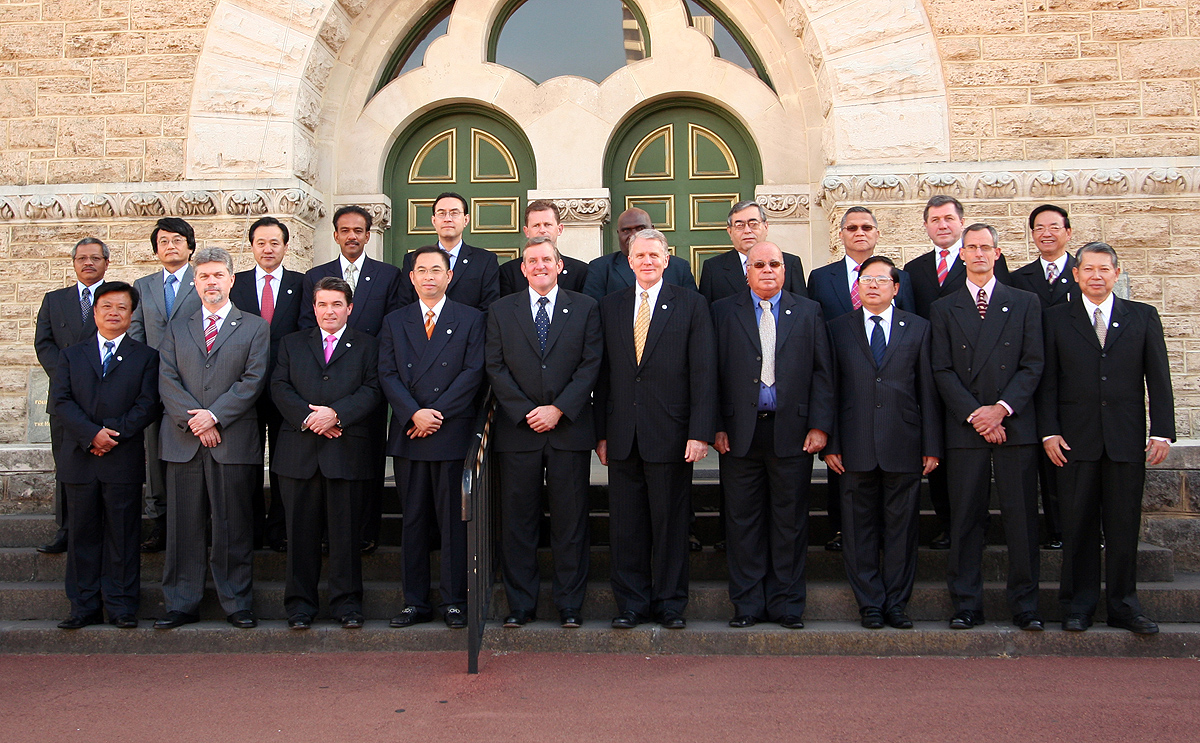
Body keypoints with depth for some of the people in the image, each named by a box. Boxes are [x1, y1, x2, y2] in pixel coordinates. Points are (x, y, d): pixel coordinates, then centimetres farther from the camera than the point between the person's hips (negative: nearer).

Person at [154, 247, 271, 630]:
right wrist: (193, 420, -9)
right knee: (183, 527, 5)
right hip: (183, 442, 3)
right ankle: (181, 604, 14)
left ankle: (237, 603, 9)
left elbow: (253, 380, -3)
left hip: (234, 441, -2)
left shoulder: (255, 328, 9)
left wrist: (214, 415, -12)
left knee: (234, 527, 1)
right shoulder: (176, 330, 17)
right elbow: (167, 382, 5)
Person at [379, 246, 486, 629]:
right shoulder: (395, 322, 13)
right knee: (413, 521, 7)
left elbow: (473, 372, -4)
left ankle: (454, 601, 9)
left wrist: (436, 413, -11)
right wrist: (414, 413, -12)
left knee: (453, 519, 1)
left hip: (453, 433, -2)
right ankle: (416, 602, 15)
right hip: (408, 436, 3)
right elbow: (387, 374, 4)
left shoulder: (471, 320, 6)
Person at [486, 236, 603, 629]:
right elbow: (495, 367, 3)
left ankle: (570, 603, 14)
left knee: (570, 519, 3)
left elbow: (591, 364, 0)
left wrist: (558, 409, -10)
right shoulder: (501, 310, 9)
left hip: (569, 428, 0)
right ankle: (521, 604, 14)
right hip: (517, 430, 1)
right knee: (518, 519, 4)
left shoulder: (584, 307, 7)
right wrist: (525, 412, -8)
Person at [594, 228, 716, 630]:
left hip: (670, 434, -2)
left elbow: (703, 372, -3)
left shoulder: (691, 305, 3)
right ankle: (631, 602, 19)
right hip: (623, 437, 3)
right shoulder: (610, 306, 12)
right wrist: (601, 432, 6)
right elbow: (603, 373, 10)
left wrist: (700, 432, -10)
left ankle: (670, 602, 18)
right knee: (626, 524, 6)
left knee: (671, 522, 5)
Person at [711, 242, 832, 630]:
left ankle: (787, 604, 16)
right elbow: (714, 374, 3)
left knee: (790, 521, 5)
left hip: (792, 432, 1)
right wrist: (716, 427, -5)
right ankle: (748, 604, 14)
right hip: (740, 433, 0)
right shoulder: (724, 312, 7)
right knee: (743, 521, 4)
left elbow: (822, 373, 6)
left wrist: (819, 425, -3)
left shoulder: (808, 312, 11)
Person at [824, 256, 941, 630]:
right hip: (856, 447, 0)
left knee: (902, 526, 5)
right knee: (860, 528, 4)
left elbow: (928, 391, 5)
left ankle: (896, 603, 16)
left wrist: (932, 445, 1)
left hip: (904, 446, 0)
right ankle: (870, 603, 15)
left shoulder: (918, 328, 9)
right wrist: (830, 443, -2)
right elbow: (829, 390, 5)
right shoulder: (838, 328, 8)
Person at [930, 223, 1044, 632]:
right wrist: (974, 414, -10)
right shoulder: (943, 309, 10)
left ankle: (1025, 604, 11)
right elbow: (942, 371, 2)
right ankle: (966, 605, 10)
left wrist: (1002, 408, -10)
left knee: (1022, 517, 2)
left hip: (1015, 424, 0)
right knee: (966, 518, 2)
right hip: (964, 427, 0)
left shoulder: (1025, 303, 10)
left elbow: (1033, 365, 2)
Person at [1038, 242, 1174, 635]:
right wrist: (1049, 431, -4)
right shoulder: (1056, 318, 7)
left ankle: (1124, 605, 17)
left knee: (1124, 525, 5)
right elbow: (1048, 380, 4)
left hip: (1127, 439, 1)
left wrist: (1162, 432, -1)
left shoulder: (1143, 317, 9)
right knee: (1078, 525, 3)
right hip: (1076, 439, -1)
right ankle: (1078, 606, 13)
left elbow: (1158, 378, 7)